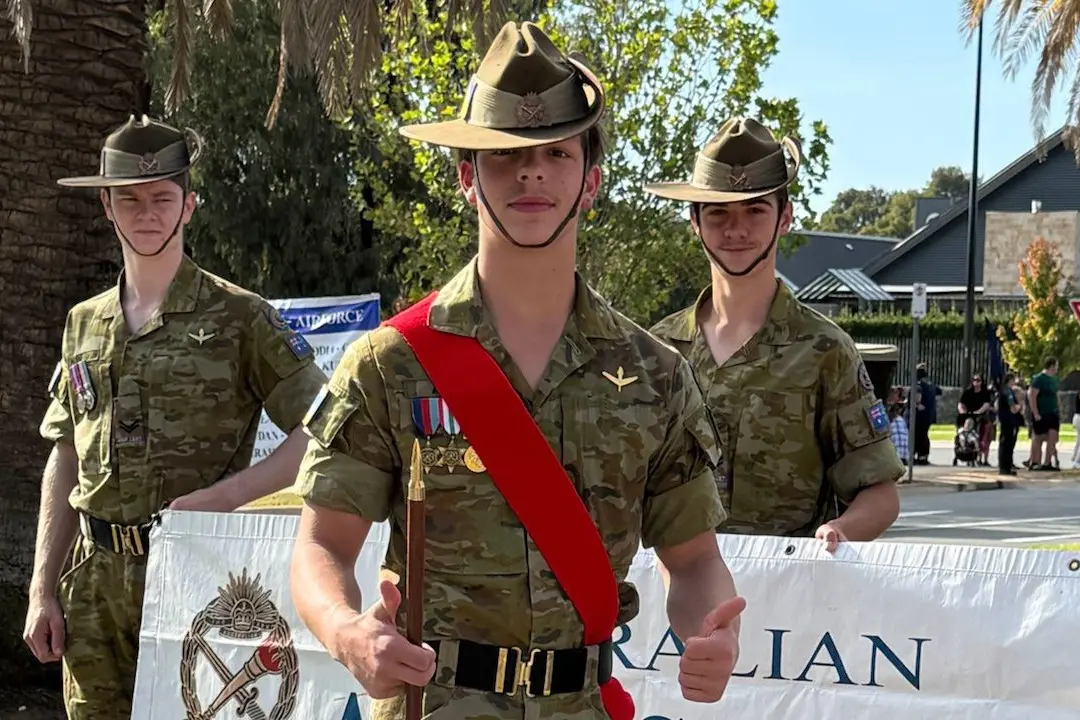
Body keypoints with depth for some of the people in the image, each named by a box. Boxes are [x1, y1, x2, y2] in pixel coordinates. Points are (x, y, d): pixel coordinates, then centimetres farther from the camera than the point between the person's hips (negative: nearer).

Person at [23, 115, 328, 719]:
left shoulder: (240, 318, -2)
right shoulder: (84, 325, 13)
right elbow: (64, 465, 16)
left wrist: (220, 496, -16)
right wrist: (43, 590, 10)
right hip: (94, 585, 4)